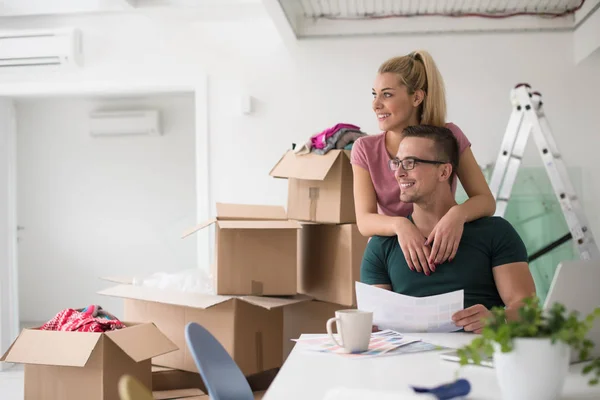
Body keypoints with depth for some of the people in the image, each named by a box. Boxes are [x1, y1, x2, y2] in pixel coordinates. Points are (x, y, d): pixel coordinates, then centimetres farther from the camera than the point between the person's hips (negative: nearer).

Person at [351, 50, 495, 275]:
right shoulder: (365, 149, -6)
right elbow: (364, 221, -14)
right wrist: (399, 225, -36)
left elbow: (486, 201, -12)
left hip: (443, 255, -1)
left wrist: (458, 213, -34)